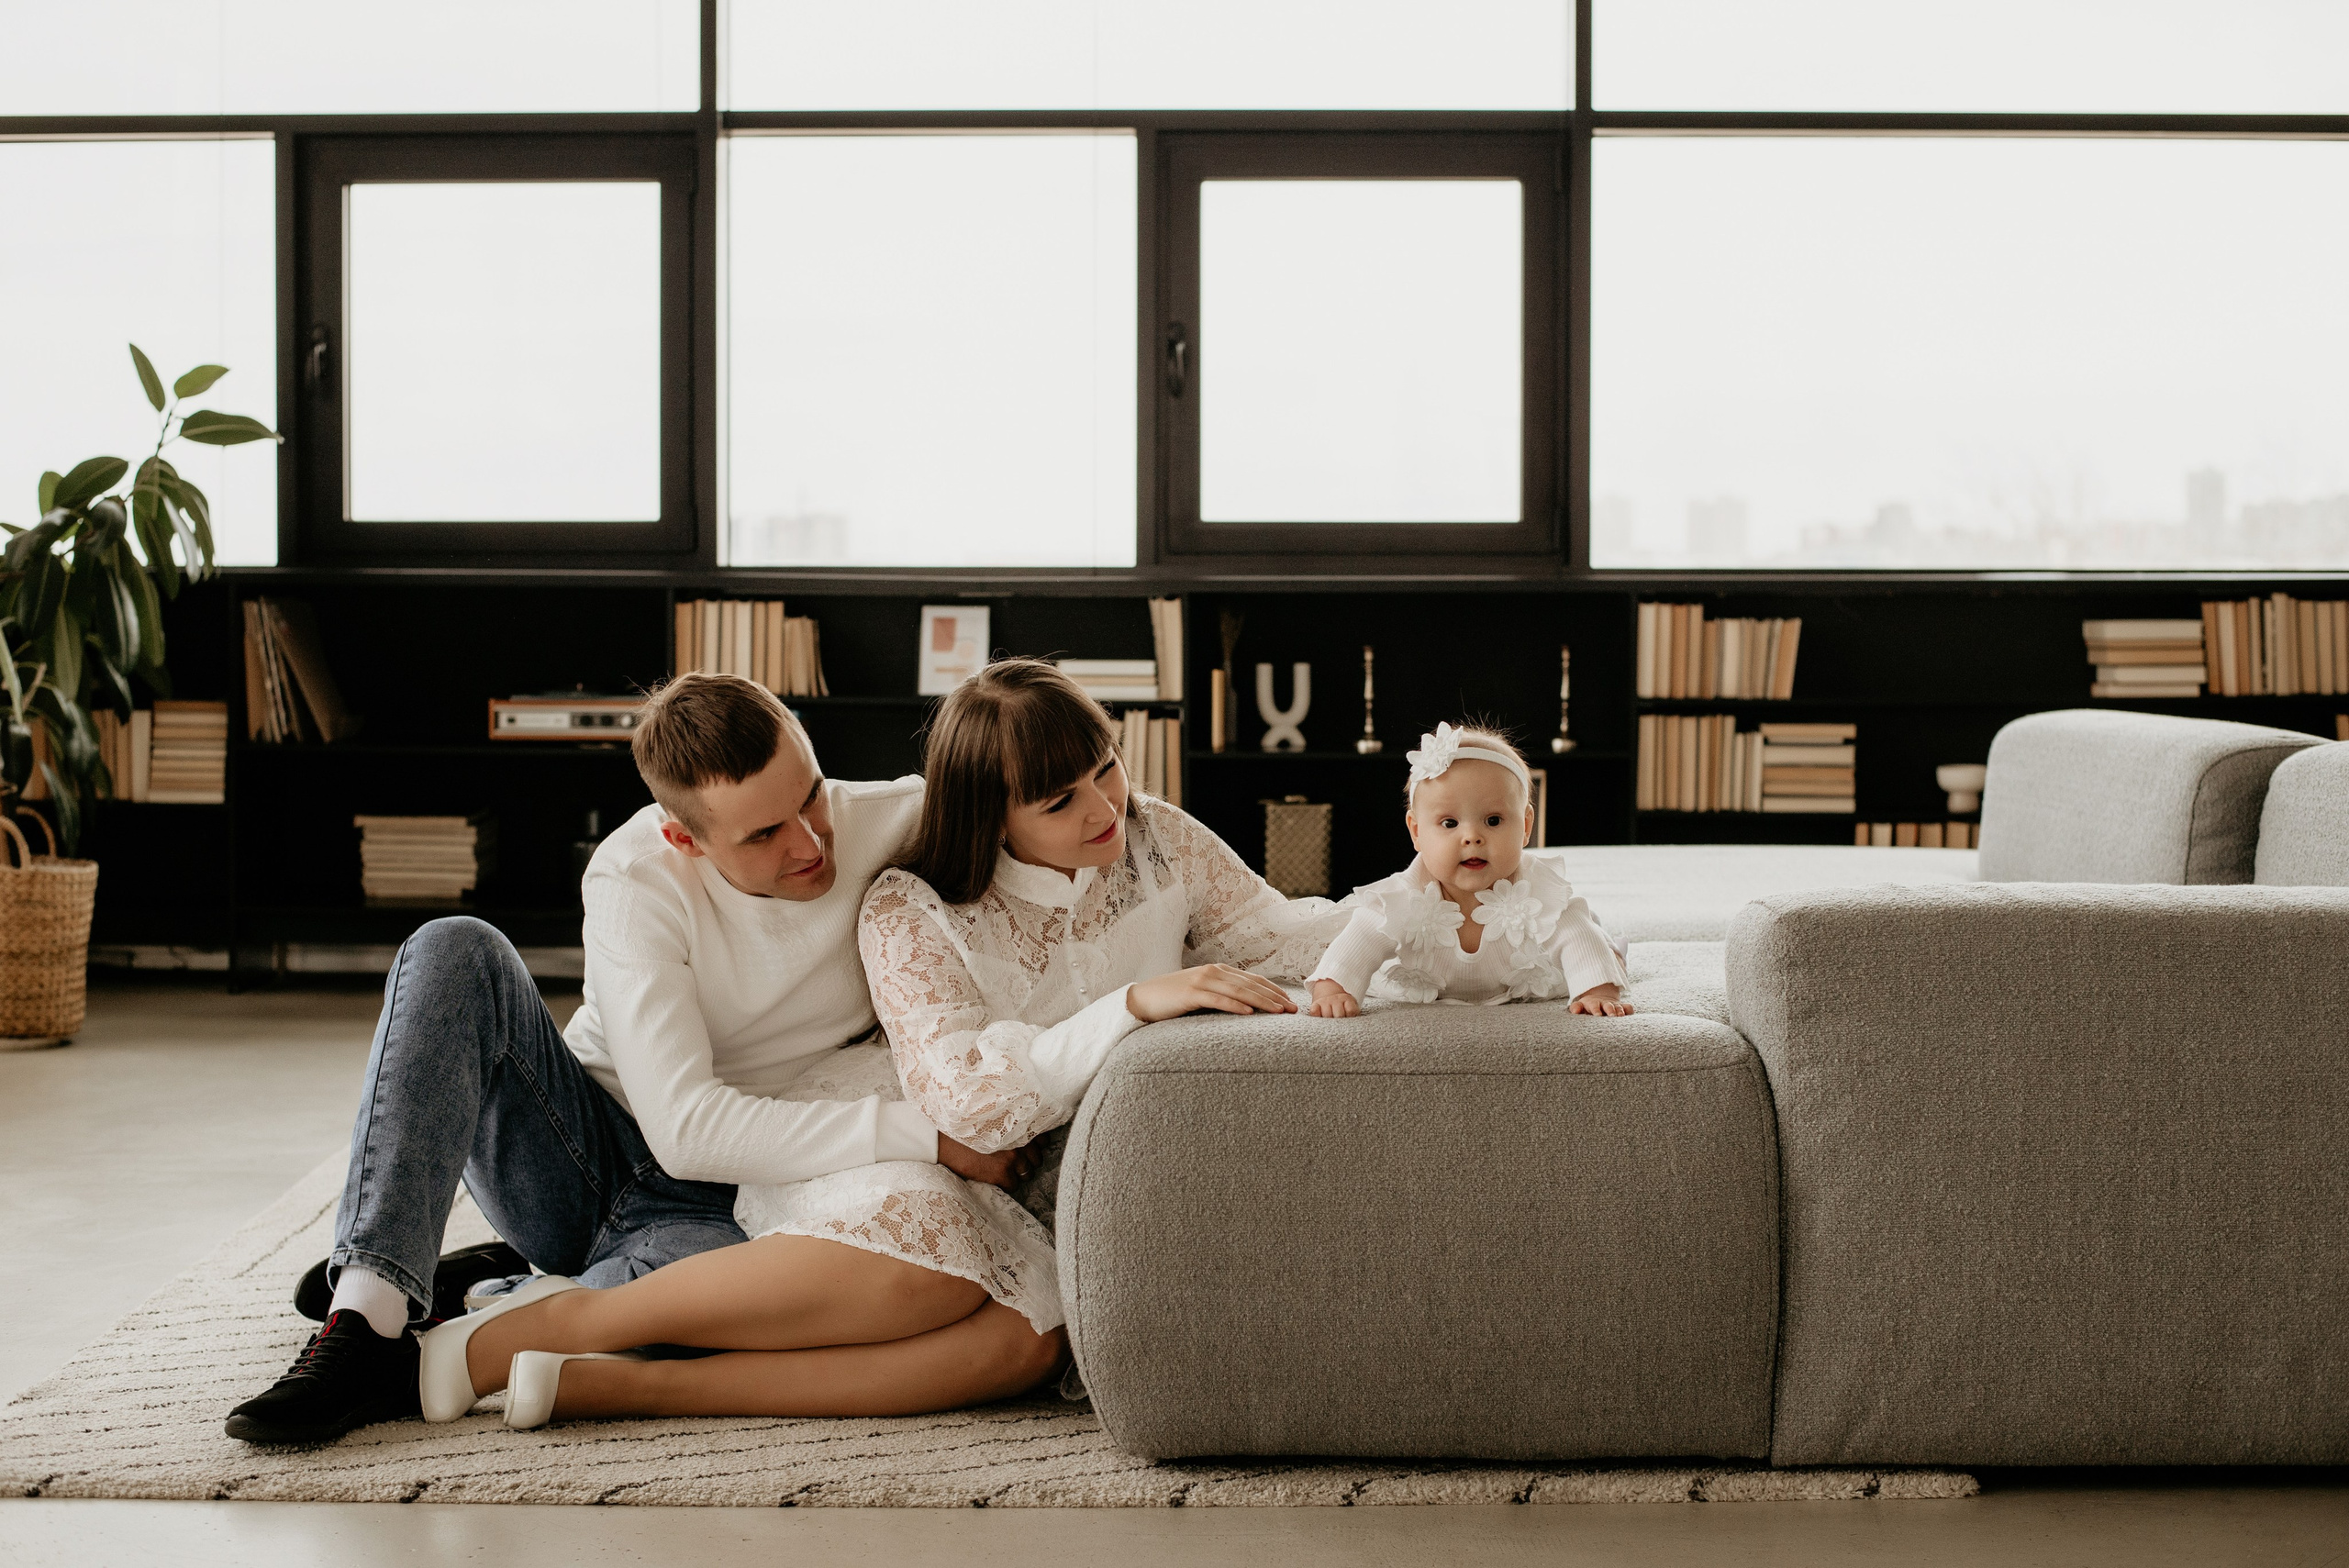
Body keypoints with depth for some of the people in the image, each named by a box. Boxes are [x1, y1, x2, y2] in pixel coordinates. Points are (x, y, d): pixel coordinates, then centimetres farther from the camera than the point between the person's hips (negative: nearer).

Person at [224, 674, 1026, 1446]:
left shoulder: (892, 824, -13)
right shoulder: (635, 876, -18)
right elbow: (685, 1130, -26)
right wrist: (927, 1133, -30)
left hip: (702, 1212, 0)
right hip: (570, 1154, 1)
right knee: (455, 953, -26)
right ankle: (368, 1310, -34)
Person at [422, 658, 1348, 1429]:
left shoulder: (1161, 843, 1)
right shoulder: (911, 913, -15)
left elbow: (1279, 937, 8)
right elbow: (966, 1098, -27)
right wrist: (1135, 1004, -36)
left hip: (1014, 1205, 4)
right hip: (883, 1157, -4)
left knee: (1027, 1334, -33)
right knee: (931, 1261, -41)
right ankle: (569, 1320, -28)